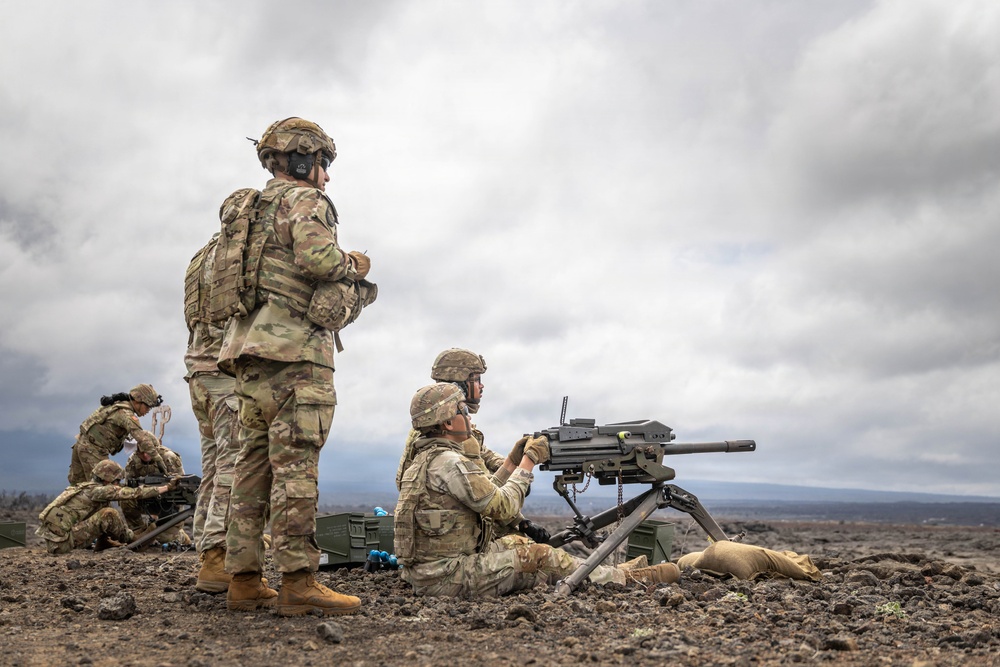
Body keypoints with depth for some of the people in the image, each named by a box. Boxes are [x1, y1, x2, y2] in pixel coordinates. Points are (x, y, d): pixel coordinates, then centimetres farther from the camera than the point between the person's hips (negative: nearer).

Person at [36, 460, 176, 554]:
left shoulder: (86, 487, 14)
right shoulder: (96, 490, -13)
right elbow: (133, 493, -15)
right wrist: (165, 488, -9)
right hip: (62, 543, -9)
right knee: (108, 515, -17)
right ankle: (133, 541, 5)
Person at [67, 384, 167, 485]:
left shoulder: (118, 404, 11)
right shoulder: (125, 413, -19)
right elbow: (142, 438, -27)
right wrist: (157, 458, -25)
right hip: (93, 449, -10)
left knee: (76, 484, 14)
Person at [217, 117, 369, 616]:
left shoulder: (252, 209, 25)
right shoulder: (305, 201, -2)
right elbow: (318, 258, -21)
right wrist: (354, 266, -1)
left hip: (250, 354, 9)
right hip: (293, 352, -9)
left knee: (253, 466, 8)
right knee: (296, 467, -11)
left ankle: (244, 581, 10)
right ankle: (297, 582, -11)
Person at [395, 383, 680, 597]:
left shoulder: (426, 459, 11)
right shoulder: (450, 462, -20)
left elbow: (485, 496, 16)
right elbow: (503, 508, -15)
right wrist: (529, 461, -5)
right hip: (447, 577, -9)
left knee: (515, 543, 14)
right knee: (539, 557, -3)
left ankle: (610, 572, 21)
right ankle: (625, 577, 11)